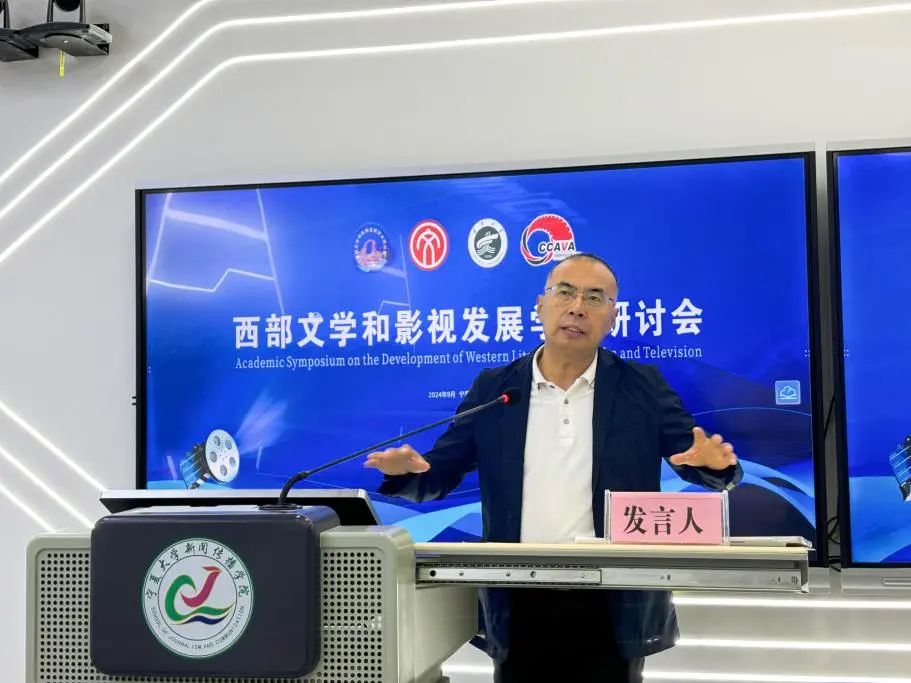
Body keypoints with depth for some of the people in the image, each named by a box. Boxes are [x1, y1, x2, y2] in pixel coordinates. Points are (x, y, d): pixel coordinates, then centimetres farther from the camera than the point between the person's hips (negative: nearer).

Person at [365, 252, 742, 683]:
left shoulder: (642, 386, 3)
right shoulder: (494, 389, 5)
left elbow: (699, 464, 1)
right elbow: (439, 474, 7)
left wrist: (715, 462, -23)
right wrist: (406, 471, -15)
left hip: (611, 611, -1)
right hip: (519, 610, 1)